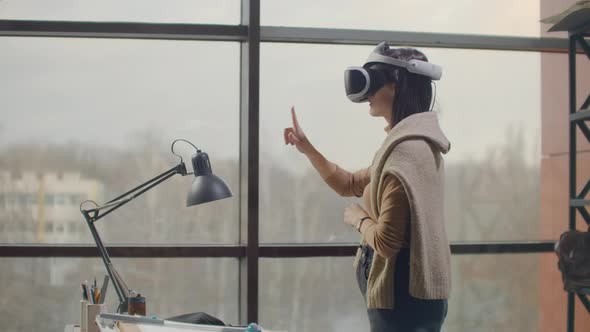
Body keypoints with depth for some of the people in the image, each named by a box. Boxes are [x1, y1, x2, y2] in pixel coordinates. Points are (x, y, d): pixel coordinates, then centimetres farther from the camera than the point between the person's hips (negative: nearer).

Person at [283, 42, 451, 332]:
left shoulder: (406, 150, -22)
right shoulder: (410, 143, 12)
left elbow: (386, 242, -26)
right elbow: (349, 185, 25)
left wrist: (358, 218, -6)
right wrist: (307, 149, 15)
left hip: (403, 297, -10)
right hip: (410, 292, 10)